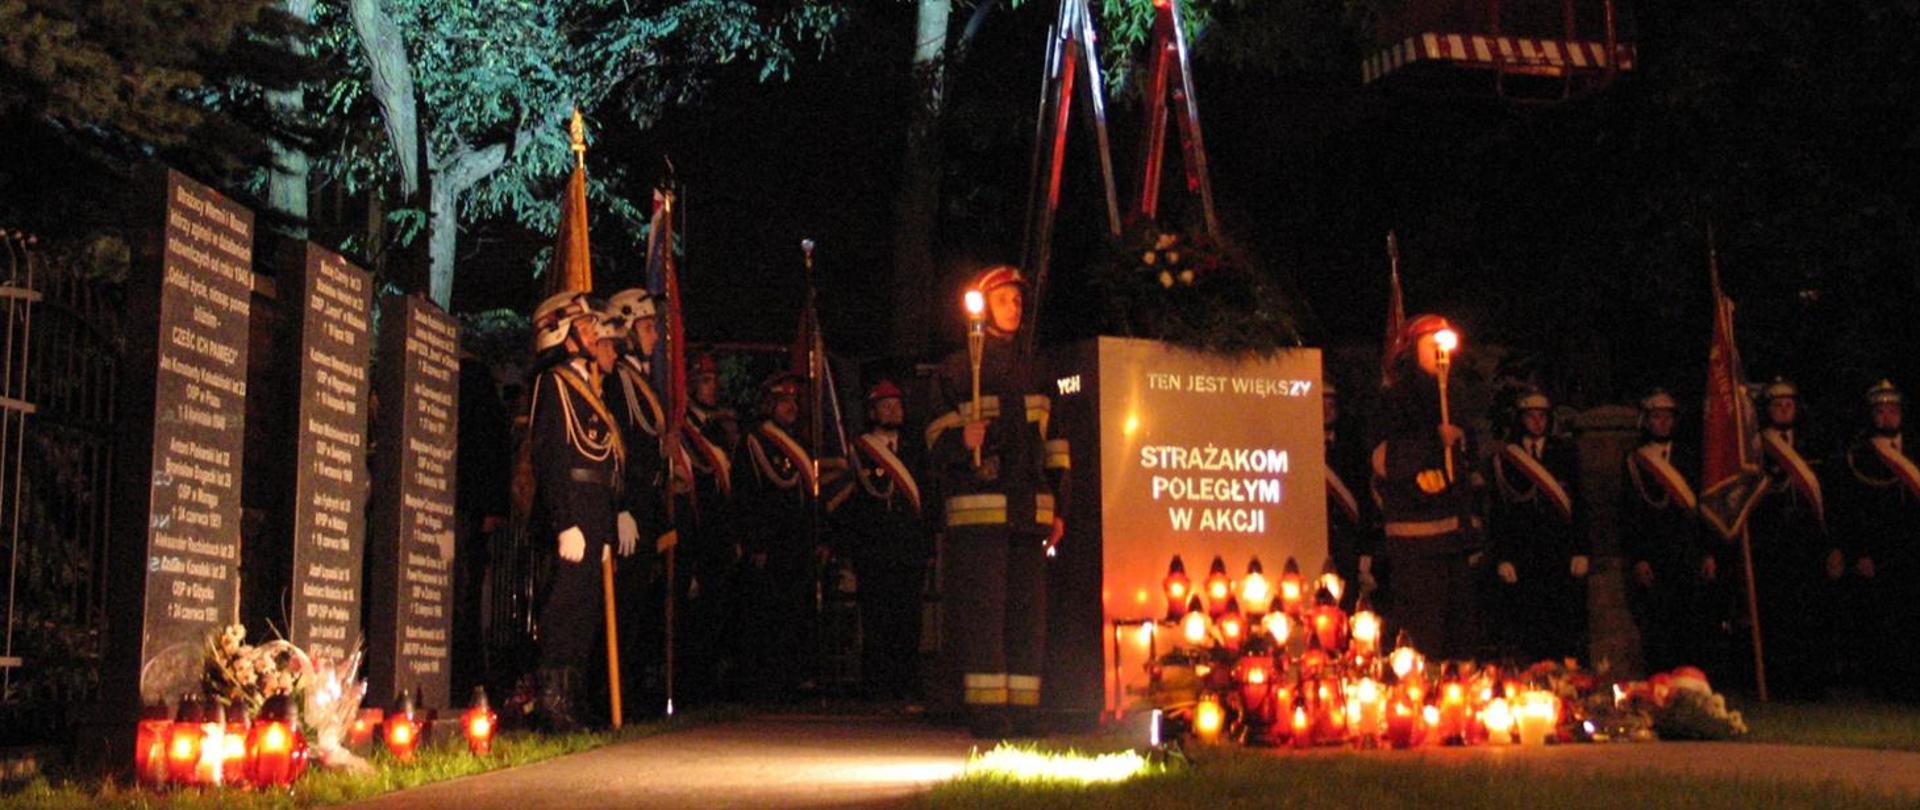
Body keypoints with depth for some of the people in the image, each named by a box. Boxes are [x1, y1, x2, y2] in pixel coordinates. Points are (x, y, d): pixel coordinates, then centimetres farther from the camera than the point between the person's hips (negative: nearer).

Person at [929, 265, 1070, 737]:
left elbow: (1052, 445, 21)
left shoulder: (1030, 372, 21)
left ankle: (1023, 711, 6)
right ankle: (986, 710, -6)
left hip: (1028, 511, 5)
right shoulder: (957, 370, 5)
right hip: (978, 509, -5)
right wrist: (962, 441, -22)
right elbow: (938, 440, 0)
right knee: (983, 608, -9)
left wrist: (1058, 509, 14)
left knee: (1028, 609, 2)